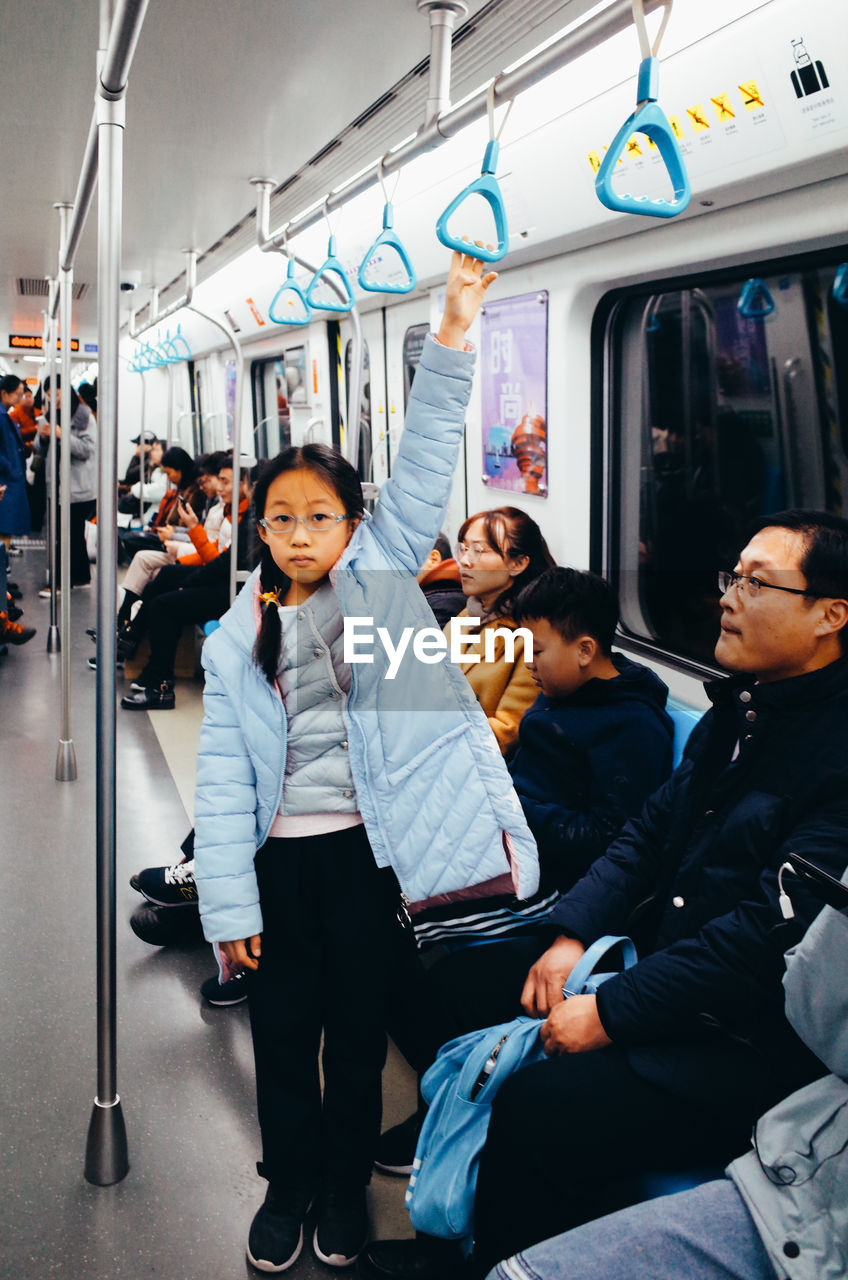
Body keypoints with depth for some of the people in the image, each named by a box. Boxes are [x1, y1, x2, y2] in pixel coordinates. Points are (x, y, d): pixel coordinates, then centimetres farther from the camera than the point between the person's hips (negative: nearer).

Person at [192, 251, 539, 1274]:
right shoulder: (236, 639, 4)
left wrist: (454, 330, -15)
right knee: (282, 1030, 13)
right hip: (281, 854, 2)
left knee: (358, 1029, 13)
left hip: (370, 847, -1)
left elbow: (424, 466, -8)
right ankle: (289, 1182, 37)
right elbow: (224, 776, 1)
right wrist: (229, 904, -4)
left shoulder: (382, 575, 2)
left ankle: (345, 1185, 36)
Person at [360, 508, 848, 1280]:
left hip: (750, 1043, -9)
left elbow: (774, 932, -25)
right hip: (659, 962, 9)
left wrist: (612, 1013, -20)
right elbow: (651, 832, 12)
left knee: (535, 1111, -21)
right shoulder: (742, 710, 8)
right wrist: (572, 935, -1)